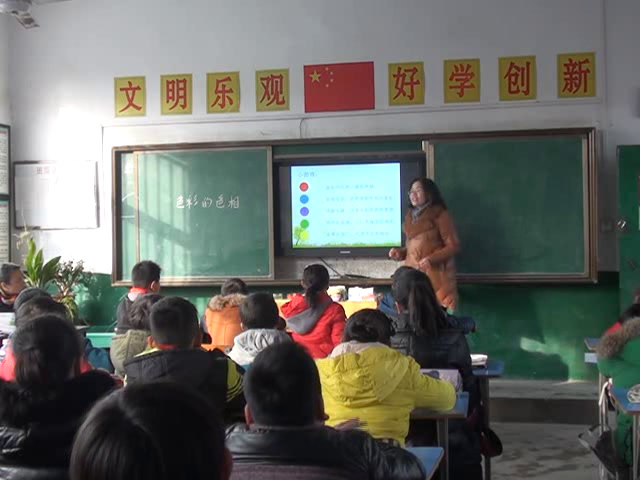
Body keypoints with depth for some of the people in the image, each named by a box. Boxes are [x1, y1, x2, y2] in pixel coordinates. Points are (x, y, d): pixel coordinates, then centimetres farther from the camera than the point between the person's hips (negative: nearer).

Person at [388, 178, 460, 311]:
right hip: (413, 271, 6)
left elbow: (454, 246, -8)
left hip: (434, 272, -6)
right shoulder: (411, 215, 17)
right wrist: (400, 253, 6)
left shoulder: (440, 214, -4)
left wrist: (432, 259, -19)